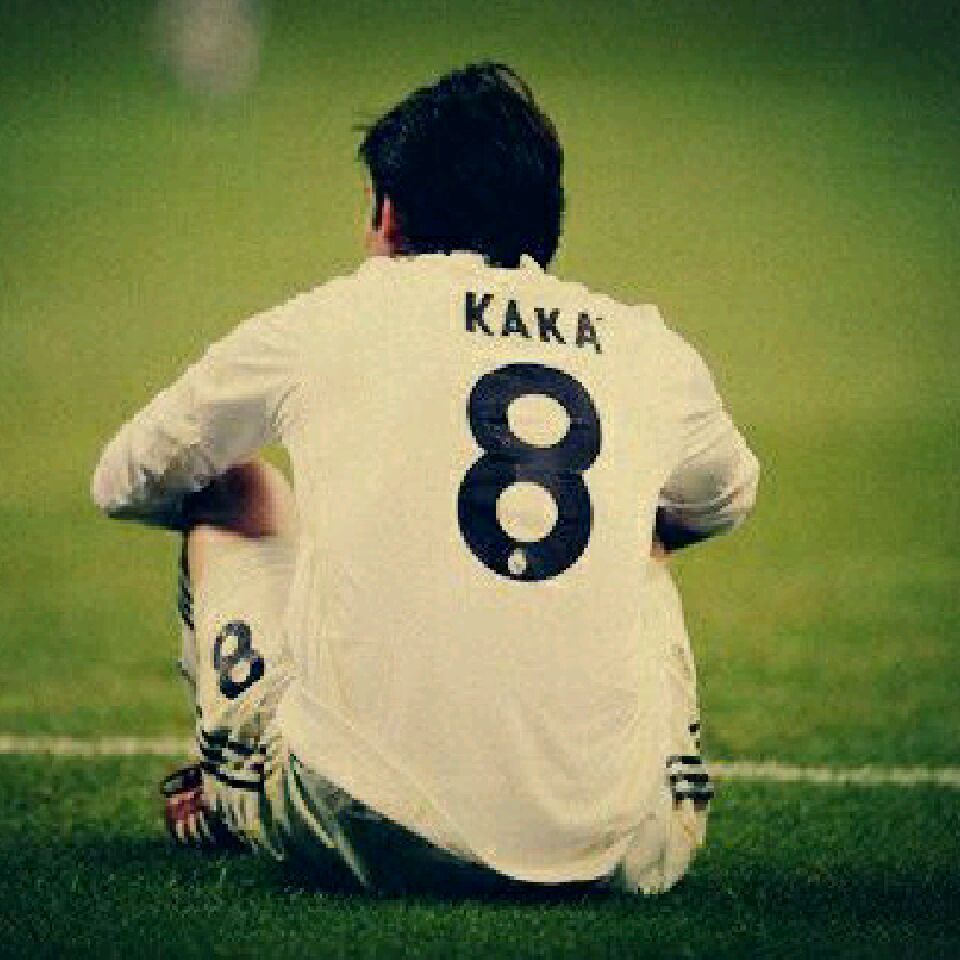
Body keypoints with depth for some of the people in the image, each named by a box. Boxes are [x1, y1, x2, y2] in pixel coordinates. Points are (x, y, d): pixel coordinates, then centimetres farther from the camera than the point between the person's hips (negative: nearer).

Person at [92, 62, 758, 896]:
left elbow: (123, 484, 27)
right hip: (614, 851, 2)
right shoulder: (650, 351, 14)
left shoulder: (320, 325, 9)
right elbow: (726, 500, 39)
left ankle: (230, 796, 40)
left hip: (367, 836, -2)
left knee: (227, 491, 26)